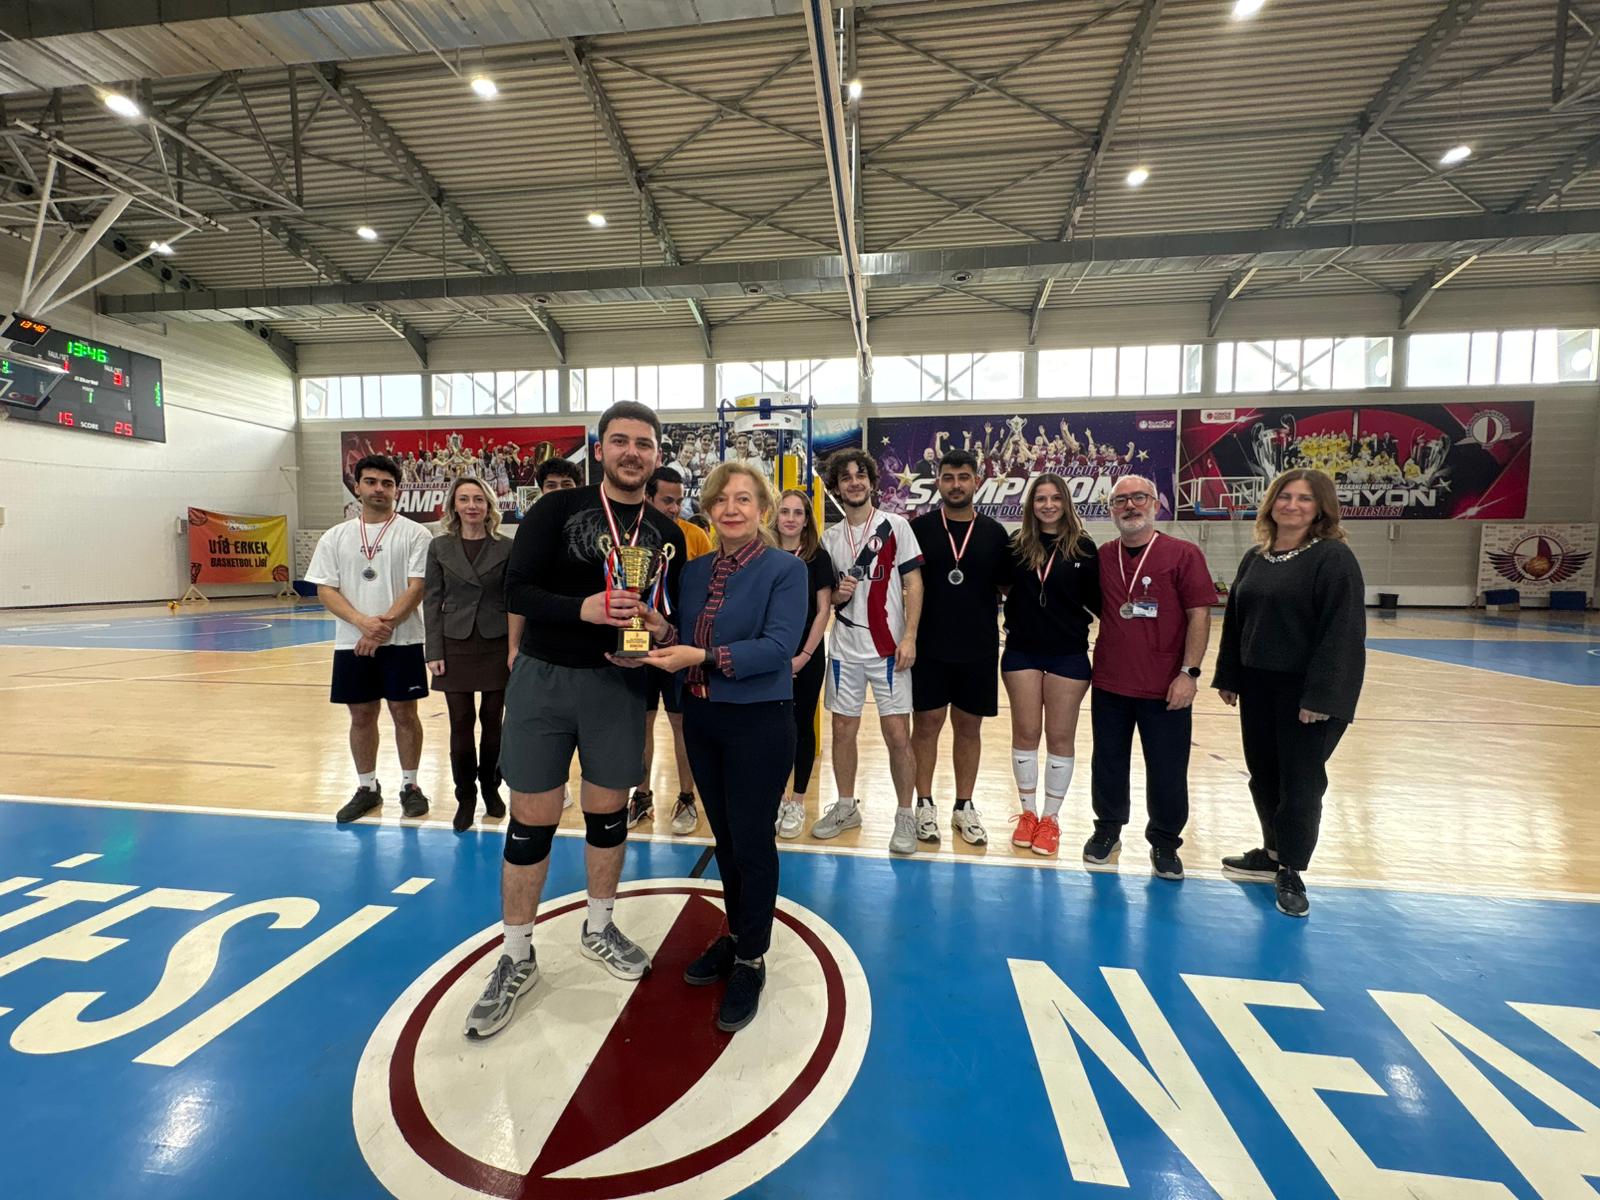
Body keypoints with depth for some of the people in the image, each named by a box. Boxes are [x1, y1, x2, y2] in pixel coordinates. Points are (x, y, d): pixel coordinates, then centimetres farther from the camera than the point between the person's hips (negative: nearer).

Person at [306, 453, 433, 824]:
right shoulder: (335, 537, 7)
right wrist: (364, 623, -14)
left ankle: (410, 786, 18)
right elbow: (325, 590, 2)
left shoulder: (414, 534, -2)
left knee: (404, 713, 3)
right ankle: (367, 789, 26)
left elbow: (417, 588, -9)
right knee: (361, 716, 11)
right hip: (352, 643, 3)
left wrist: (385, 626, -19)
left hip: (402, 642, -3)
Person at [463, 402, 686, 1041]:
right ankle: (516, 958, 27)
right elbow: (516, 589, -9)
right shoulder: (557, 508, -4)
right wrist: (583, 608, -25)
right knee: (531, 822, 7)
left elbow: (676, 614, 10)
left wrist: (660, 627, -14)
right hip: (543, 679, -2)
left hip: (619, 685, 2)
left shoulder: (667, 534, 5)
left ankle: (599, 929, 39)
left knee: (608, 813, 15)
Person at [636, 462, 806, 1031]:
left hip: (759, 723, -6)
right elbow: (682, 639, 8)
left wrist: (704, 657, -27)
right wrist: (653, 646, -12)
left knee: (751, 841, 4)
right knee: (723, 837, 18)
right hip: (702, 719, 6)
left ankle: (751, 960, 25)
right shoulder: (695, 570, 8)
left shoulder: (786, 570, -10)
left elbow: (778, 647, -21)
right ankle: (736, 935, 39)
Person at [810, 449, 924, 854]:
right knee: (843, 730, 11)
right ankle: (845, 807, 29)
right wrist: (838, 594, -10)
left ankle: (905, 816, 15)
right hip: (845, 649, 4)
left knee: (897, 735, -2)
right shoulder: (830, 538, 9)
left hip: (888, 648, -4)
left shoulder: (895, 525, -2)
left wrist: (909, 637, -14)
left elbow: (913, 584, -5)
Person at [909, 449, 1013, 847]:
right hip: (929, 648, -1)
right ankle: (925, 805, 22)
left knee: (969, 727, 11)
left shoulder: (994, 533, 4)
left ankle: (964, 807, 27)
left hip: (979, 650, 2)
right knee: (926, 724, 6)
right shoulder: (919, 528, -1)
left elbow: (1007, 589, 10)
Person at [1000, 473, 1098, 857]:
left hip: (1069, 654, -1)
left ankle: (1051, 819, 22)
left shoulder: (1083, 546, -2)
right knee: (1025, 733, 9)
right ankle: (1027, 813, 25)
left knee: (1060, 737, 8)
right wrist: (1013, 620, -6)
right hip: (1022, 651, 1)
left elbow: (1096, 599, 0)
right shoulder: (1017, 544, 1)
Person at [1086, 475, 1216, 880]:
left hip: (1166, 688, -3)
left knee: (1167, 772, 9)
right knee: (1108, 764, 15)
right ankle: (1108, 829, 34)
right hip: (1109, 683, 3)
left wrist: (1189, 672, -12)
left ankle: (1165, 842, 29)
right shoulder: (1102, 557, 4)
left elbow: (1199, 615, -7)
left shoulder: (1183, 554, -5)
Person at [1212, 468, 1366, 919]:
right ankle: (1274, 852, 35)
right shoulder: (1254, 558, 9)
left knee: (1300, 783, 4)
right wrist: (1228, 678, 11)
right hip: (1258, 687, 6)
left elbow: (1342, 633, -17)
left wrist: (1321, 696, -21)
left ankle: (1291, 874, 20)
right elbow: (1234, 622, 12)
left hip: (1307, 692, -6)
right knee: (1264, 776, 16)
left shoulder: (1334, 557, -11)